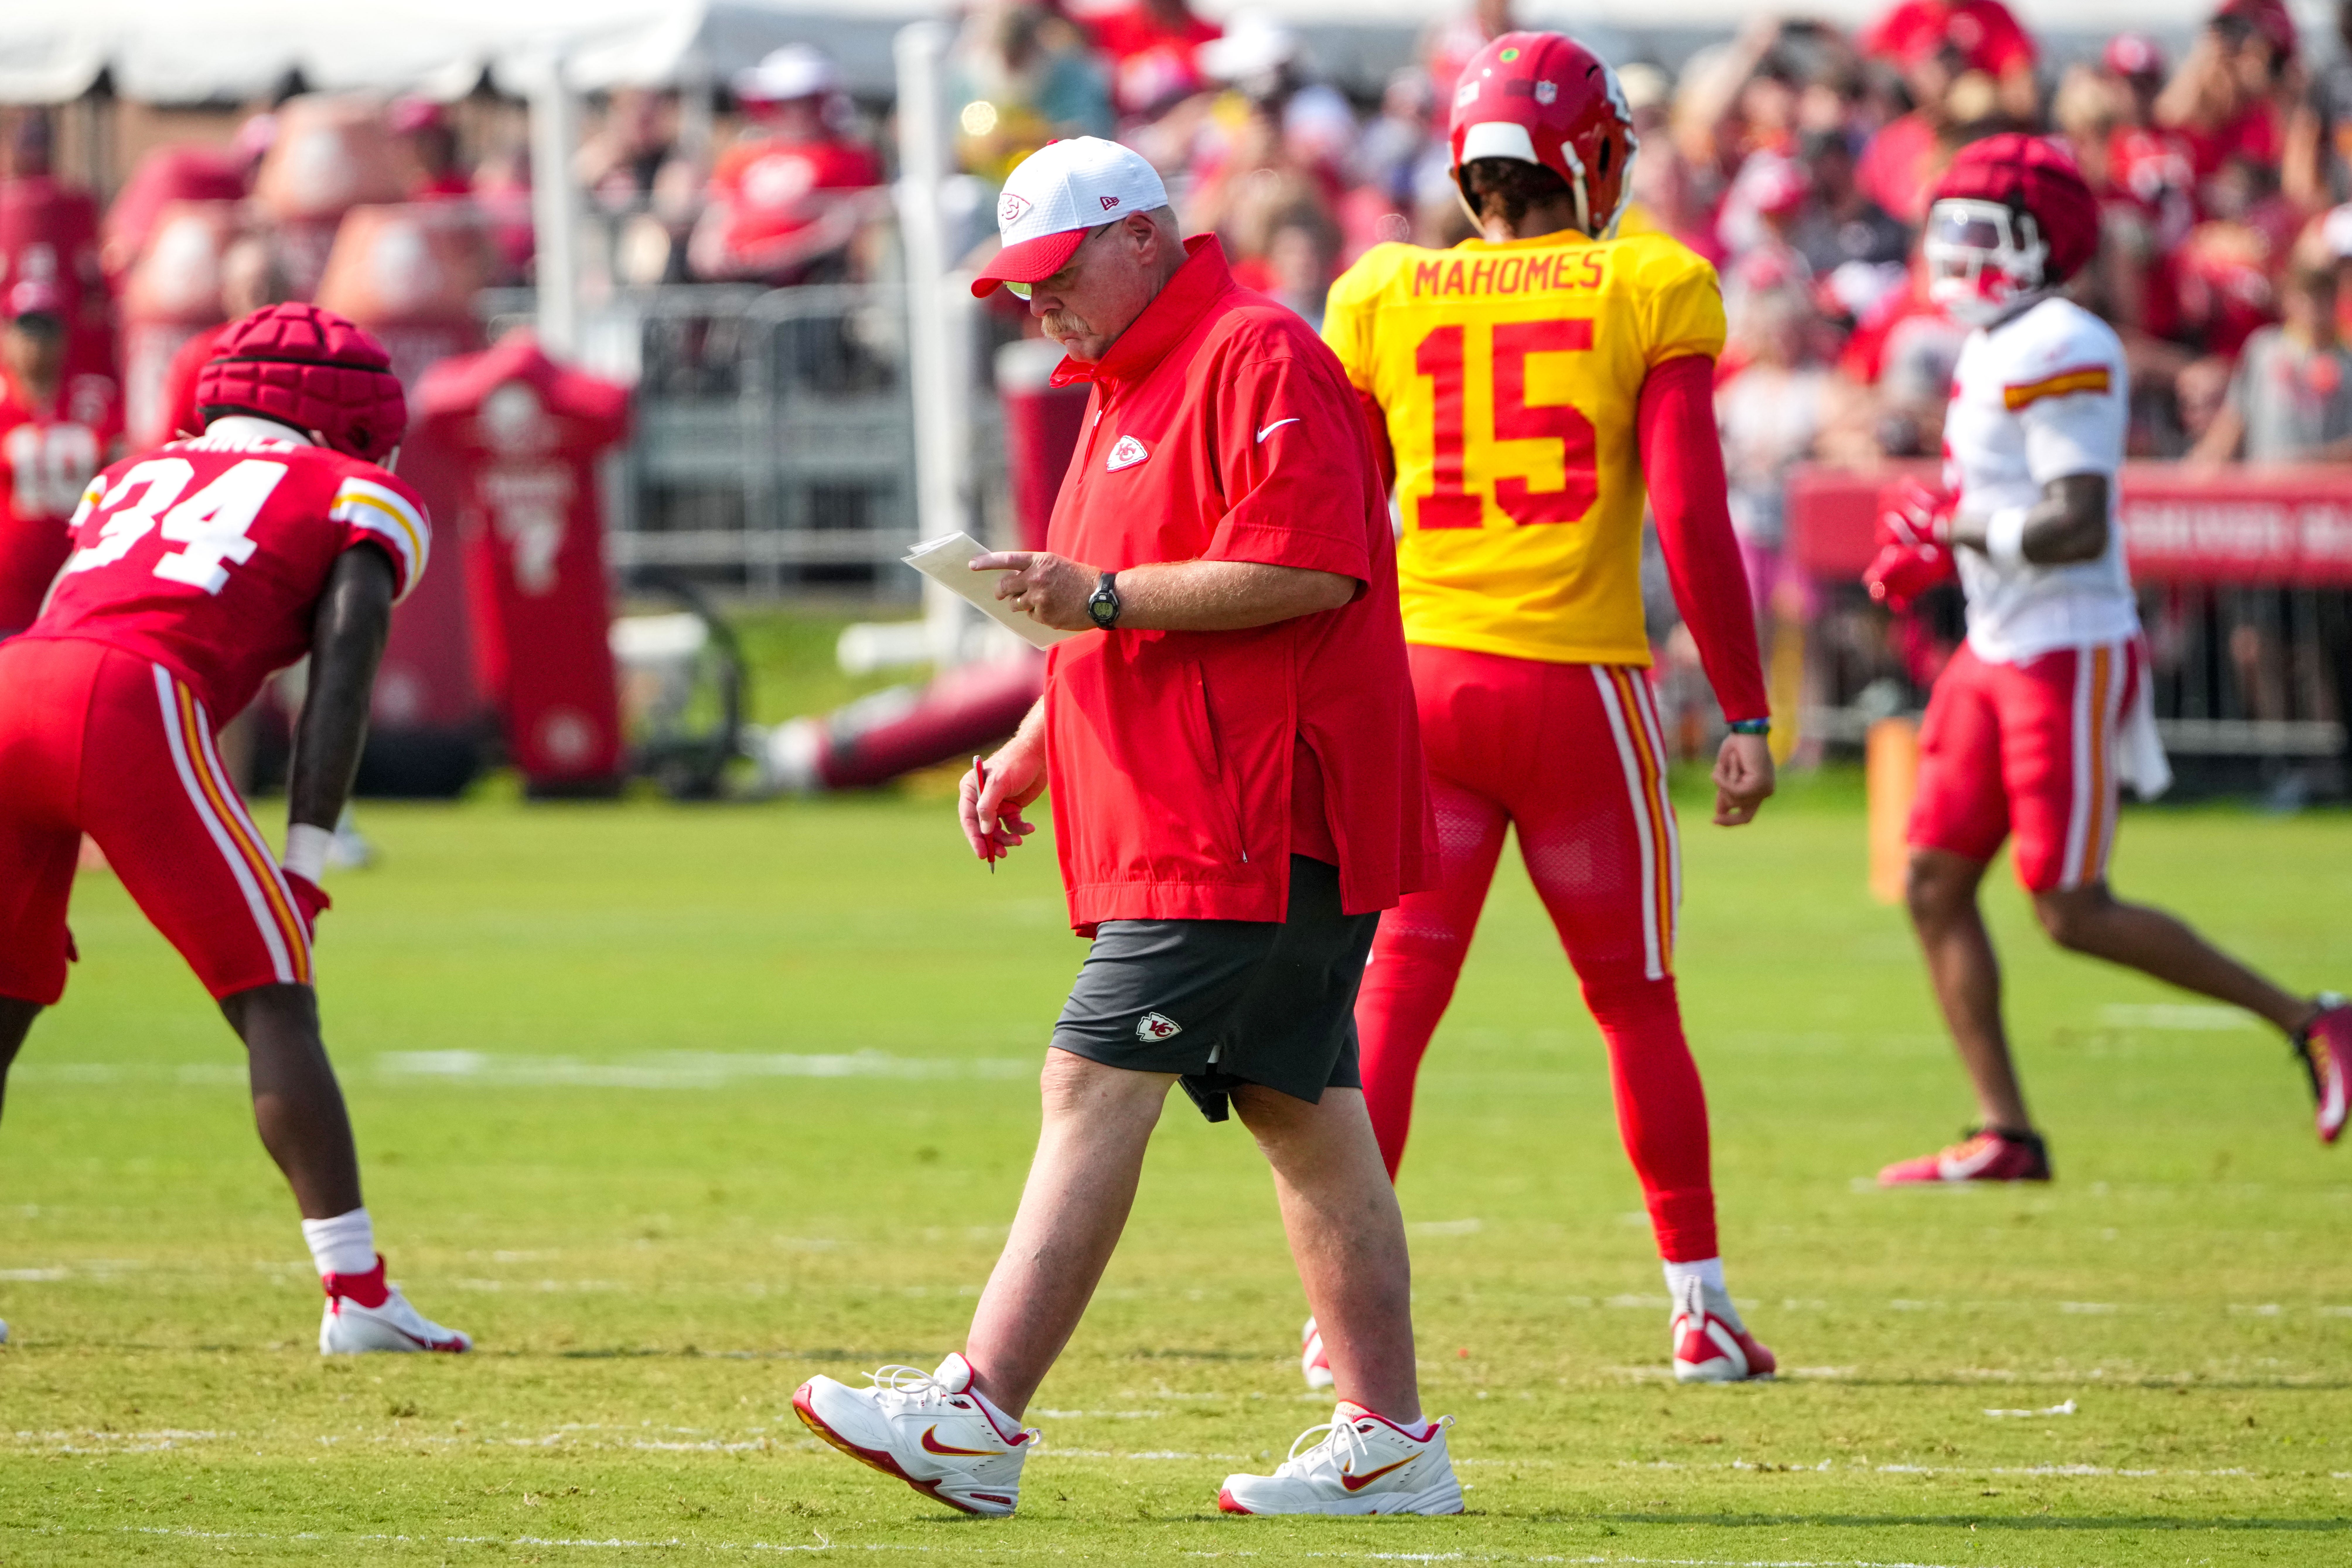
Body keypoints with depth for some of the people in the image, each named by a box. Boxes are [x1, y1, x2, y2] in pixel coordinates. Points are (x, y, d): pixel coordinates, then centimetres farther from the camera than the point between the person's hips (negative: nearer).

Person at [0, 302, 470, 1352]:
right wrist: (304, 864, 1)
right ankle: (356, 1295, -4)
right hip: (132, 712, -5)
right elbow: (341, 681, 6)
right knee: (273, 1002, 2)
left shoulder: (140, 475, 36)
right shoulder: (361, 502, 21)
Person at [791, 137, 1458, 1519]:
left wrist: (1099, 595, -20)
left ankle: (978, 1416, -17)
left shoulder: (1257, 358, -11)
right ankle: (1390, 1442, 9)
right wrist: (1028, 759, 18)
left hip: (1248, 822, -11)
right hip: (1183, 823, 11)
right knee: (1302, 1113, 8)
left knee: (1098, 1089, -14)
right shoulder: (1129, 390, 22)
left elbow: (1310, 572, -22)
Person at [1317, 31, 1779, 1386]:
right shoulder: (1648, 295, -2)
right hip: (1581, 681, -2)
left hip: (1418, 673, 2)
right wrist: (1748, 716, -3)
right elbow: (1692, 519, -8)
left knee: (1392, 1001, 4)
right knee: (1638, 1004, 12)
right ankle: (1703, 1308, 17)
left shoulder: (1387, 301, 5)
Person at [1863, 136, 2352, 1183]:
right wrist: (1926, 554, 8)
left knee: (2072, 910, -7)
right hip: (1995, 656, 10)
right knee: (1936, 883, 5)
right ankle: (2004, 1135, 9)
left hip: (2067, 657, -10)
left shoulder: (2058, 353, -18)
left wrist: (1952, 528, -14)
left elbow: (2078, 527, -24)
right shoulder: (1995, 350, 13)